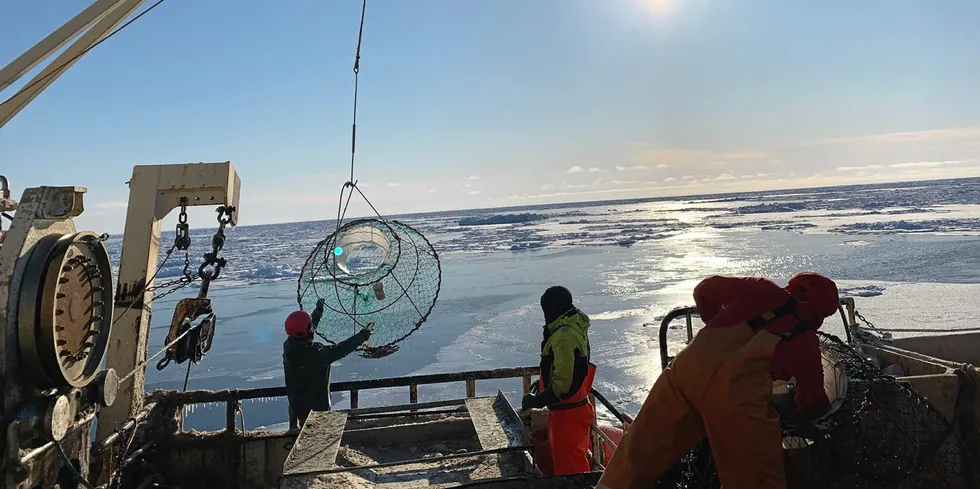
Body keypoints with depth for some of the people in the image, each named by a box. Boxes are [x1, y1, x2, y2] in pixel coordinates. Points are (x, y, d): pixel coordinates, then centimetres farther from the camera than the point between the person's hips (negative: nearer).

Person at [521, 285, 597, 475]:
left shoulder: (564, 336, -27)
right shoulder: (574, 327, 5)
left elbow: (563, 385, -28)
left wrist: (537, 400, -18)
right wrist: (543, 383, 17)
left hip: (567, 412, -10)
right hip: (576, 406, 10)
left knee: (569, 466, 4)